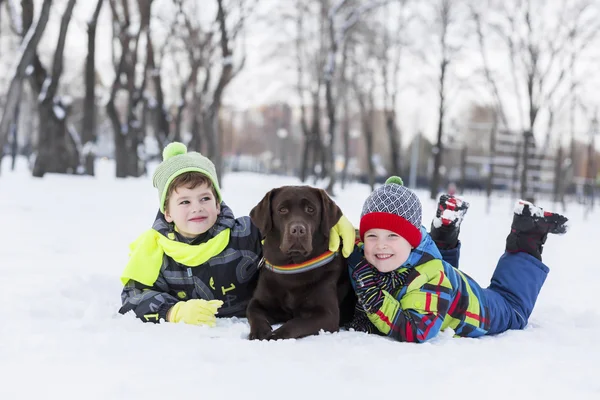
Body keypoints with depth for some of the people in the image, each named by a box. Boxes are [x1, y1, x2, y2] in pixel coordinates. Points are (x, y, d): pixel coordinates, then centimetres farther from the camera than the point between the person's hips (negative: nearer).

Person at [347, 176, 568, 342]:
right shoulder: (360, 258, -30)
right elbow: (354, 294, -10)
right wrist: (363, 317, -31)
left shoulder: (430, 276, -47)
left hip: (476, 310, -5)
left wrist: (372, 295, -58)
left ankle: (526, 247, 31)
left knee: (513, 311, 26)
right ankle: (445, 230, 44)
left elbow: (416, 332, -53)